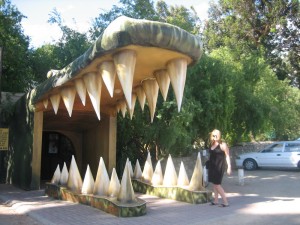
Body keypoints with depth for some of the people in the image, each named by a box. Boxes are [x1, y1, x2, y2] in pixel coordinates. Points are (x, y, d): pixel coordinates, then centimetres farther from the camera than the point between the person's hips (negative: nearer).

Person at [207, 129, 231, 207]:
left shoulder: (223, 144, -10)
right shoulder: (212, 144, 10)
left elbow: (227, 156, -12)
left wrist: (229, 167, -17)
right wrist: (209, 165, 16)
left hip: (219, 167, -7)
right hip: (212, 166, 7)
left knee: (217, 184, -9)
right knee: (214, 183, 11)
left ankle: (225, 202, -2)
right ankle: (216, 201, 21)